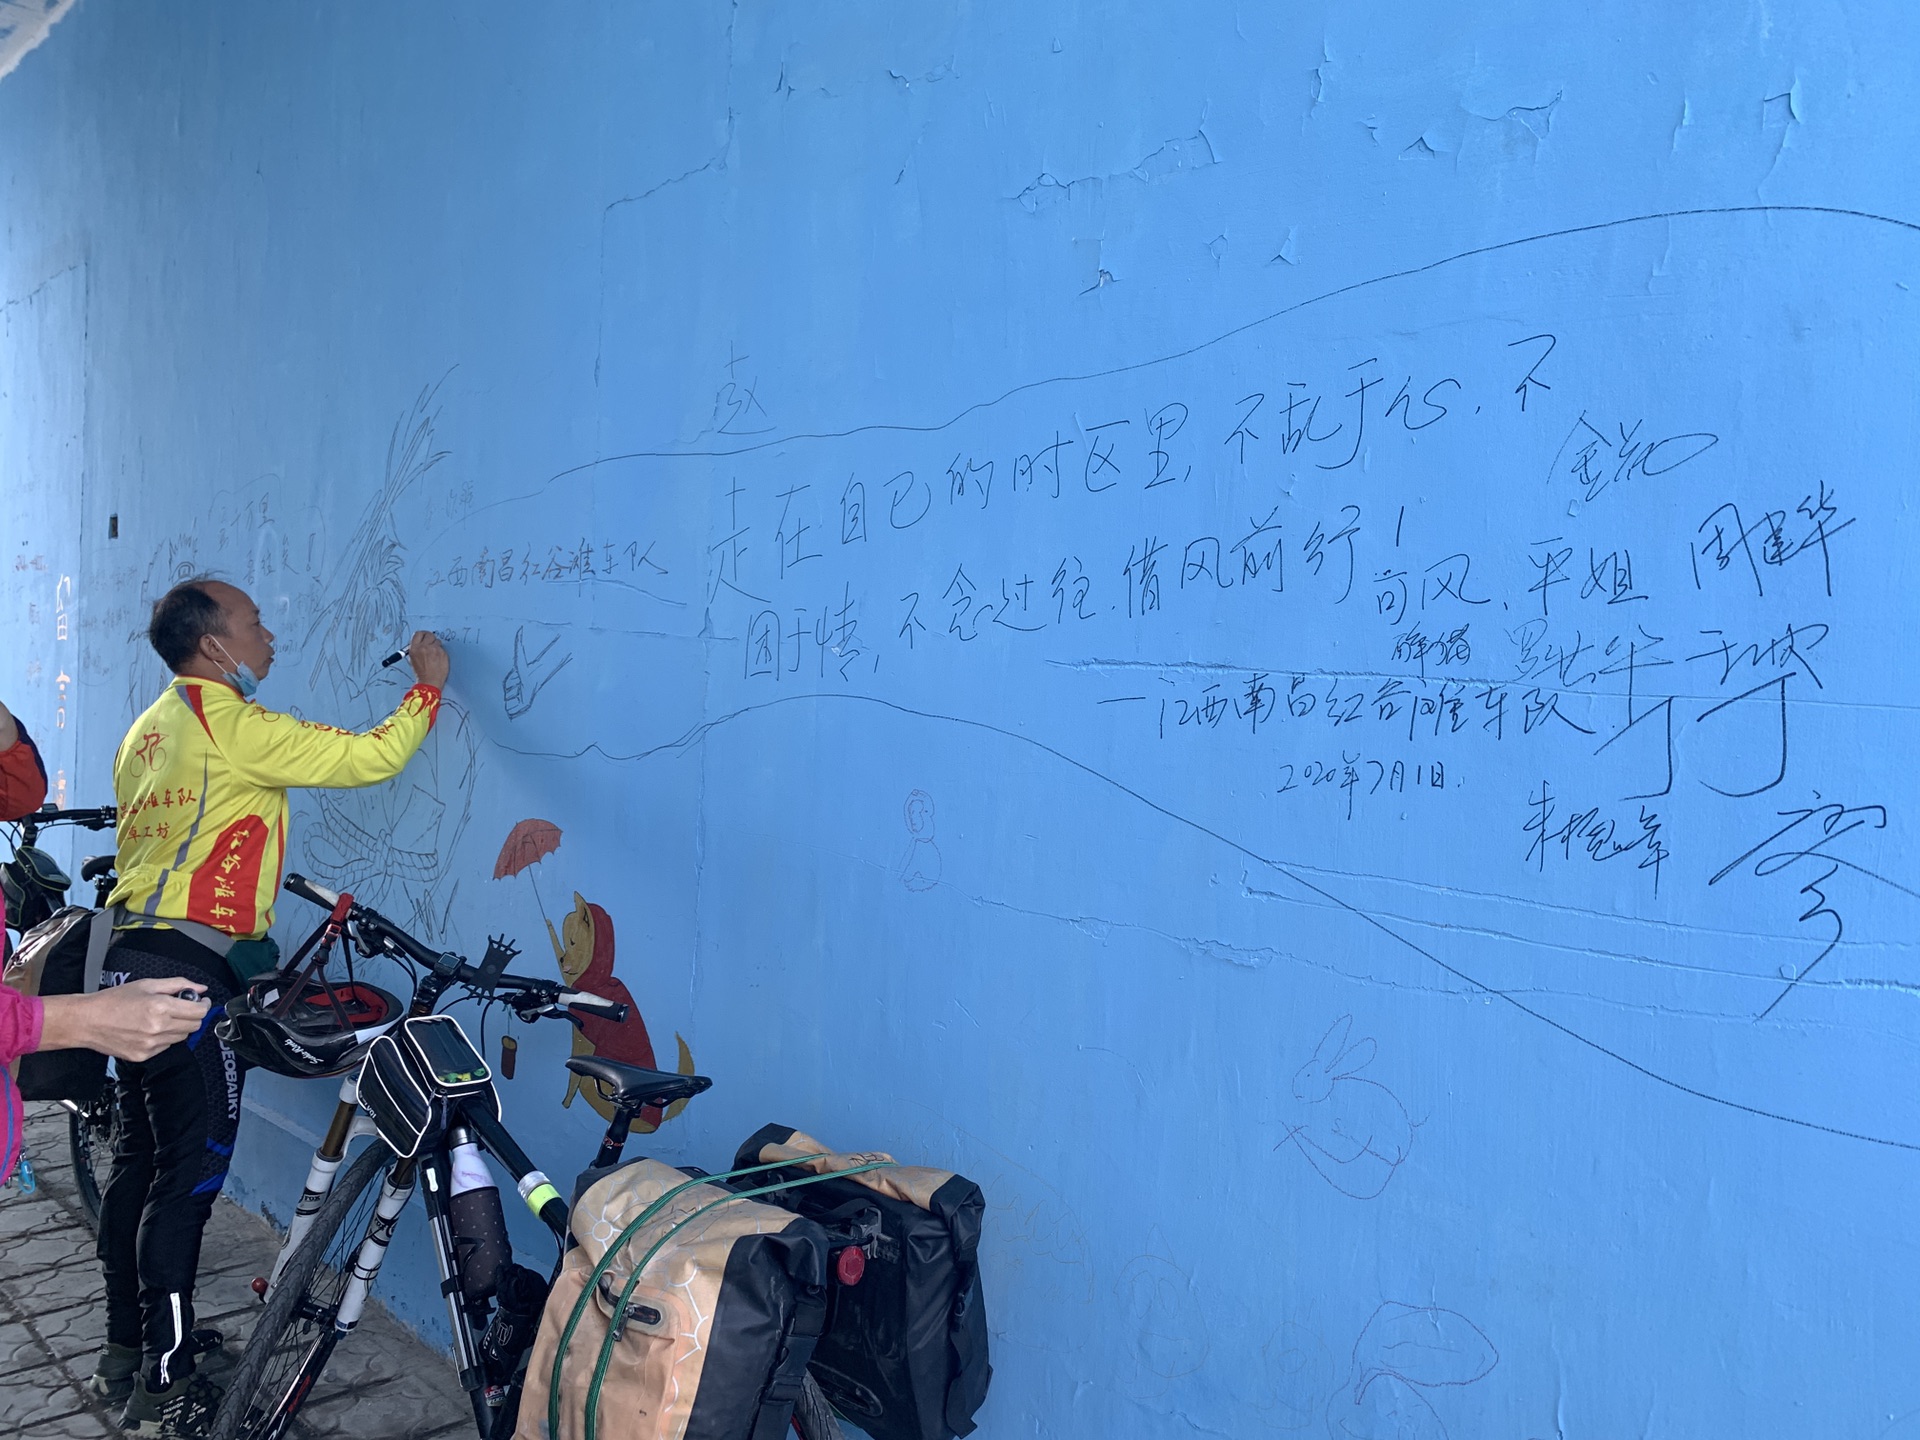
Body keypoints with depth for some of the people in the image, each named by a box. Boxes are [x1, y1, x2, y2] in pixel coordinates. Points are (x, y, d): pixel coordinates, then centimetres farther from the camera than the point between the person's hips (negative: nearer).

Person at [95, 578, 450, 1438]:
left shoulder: (148, 729, 17)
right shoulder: (232, 725, -13)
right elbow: (369, 757, -15)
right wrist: (428, 687, -1)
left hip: (132, 960, 10)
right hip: (189, 972, -10)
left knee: (141, 1158, 17)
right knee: (190, 1174, -4)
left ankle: (123, 1353, 28)